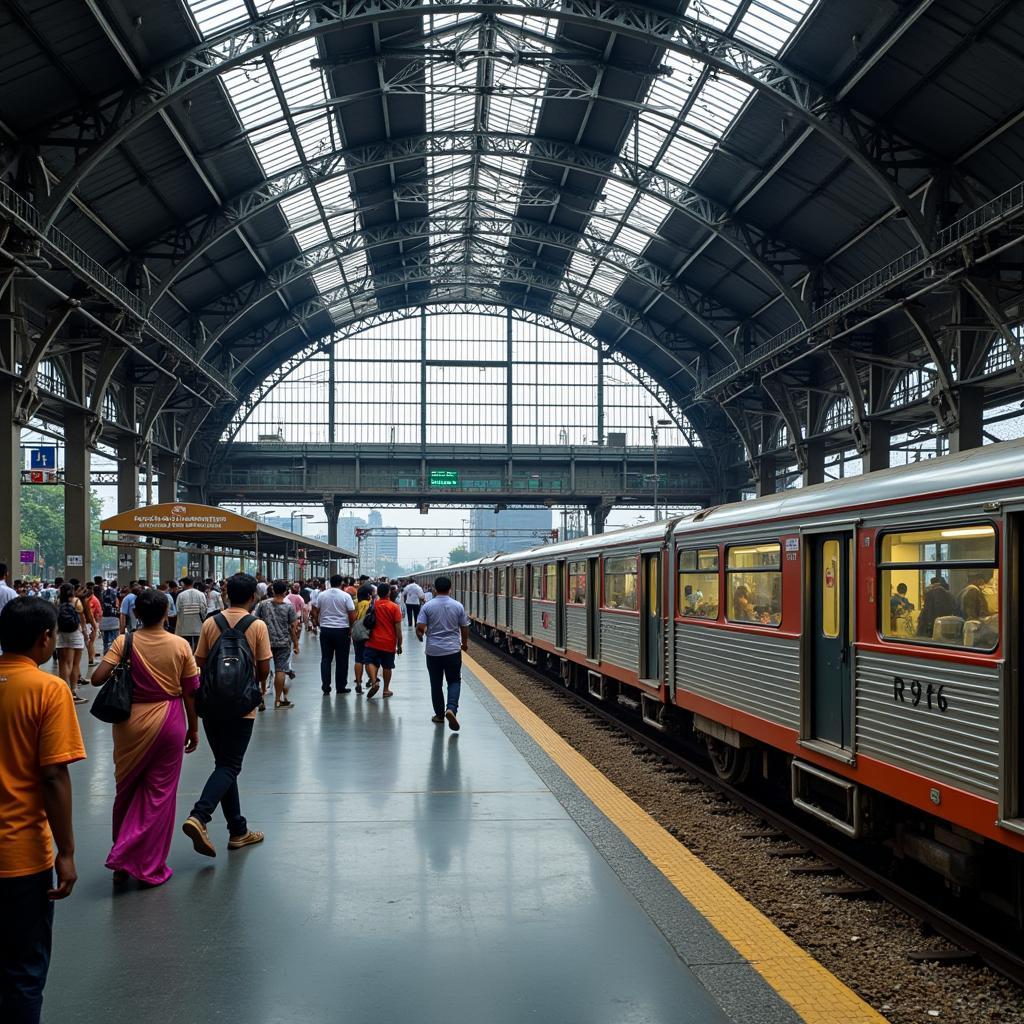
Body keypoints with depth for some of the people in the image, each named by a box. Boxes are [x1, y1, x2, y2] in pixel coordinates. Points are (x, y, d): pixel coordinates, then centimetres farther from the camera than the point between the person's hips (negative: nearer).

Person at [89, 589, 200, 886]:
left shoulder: (124, 642, -8)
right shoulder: (180, 646, -7)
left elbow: (97, 678, -15)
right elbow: (190, 693, -3)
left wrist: (119, 671, 6)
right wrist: (193, 729, 8)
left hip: (130, 723, 1)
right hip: (168, 722, -1)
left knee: (127, 790, 17)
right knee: (159, 794, 8)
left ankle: (123, 859, 24)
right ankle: (150, 867, 11)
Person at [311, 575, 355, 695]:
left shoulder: (321, 595, 1)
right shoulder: (346, 596, -7)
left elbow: (315, 612, 5)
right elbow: (352, 615, -8)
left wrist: (317, 624, 19)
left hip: (325, 630, 3)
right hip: (342, 630, -2)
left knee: (326, 659, 9)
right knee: (341, 660, 6)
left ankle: (325, 686, 6)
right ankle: (340, 687, 11)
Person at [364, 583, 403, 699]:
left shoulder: (373, 605, -1)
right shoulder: (394, 607, -9)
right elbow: (398, 628, -8)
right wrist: (399, 645, -1)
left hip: (373, 642, 0)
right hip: (389, 643, 0)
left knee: (371, 662, 3)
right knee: (387, 667, 12)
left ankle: (374, 682, -21)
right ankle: (386, 689, 19)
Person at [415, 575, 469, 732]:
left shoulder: (427, 606, -6)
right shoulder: (458, 606, -3)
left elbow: (420, 628, -11)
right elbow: (464, 628, 3)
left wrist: (420, 637, 12)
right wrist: (465, 643, 21)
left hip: (433, 651, 0)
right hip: (453, 650, 0)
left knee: (436, 684, 12)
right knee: (454, 681, 8)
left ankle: (439, 714, 20)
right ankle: (451, 708, -15)